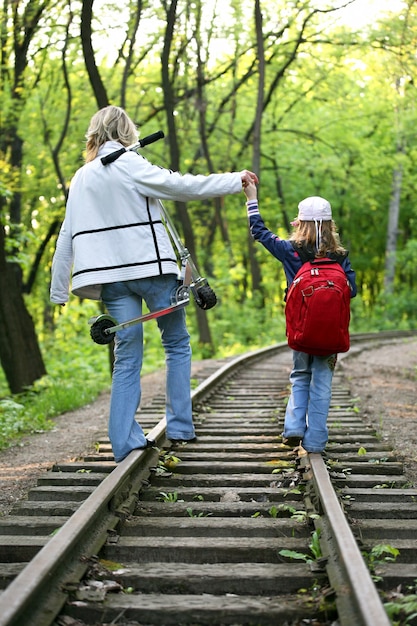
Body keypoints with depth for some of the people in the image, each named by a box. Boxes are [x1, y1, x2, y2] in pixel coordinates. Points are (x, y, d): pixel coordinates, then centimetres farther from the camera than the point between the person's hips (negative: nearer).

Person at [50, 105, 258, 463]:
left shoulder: (81, 177, 13)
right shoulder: (128, 164, -5)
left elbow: (67, 235, 13)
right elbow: (181, 186, -11)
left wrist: (59, 291, 17)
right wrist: (235, 180, -2)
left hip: (112, 277, 5)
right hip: (150, 268, -5)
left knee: (127, 356, 6)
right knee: (177, 344, 10)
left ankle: (126, 442, 1)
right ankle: (180, 427, 7)